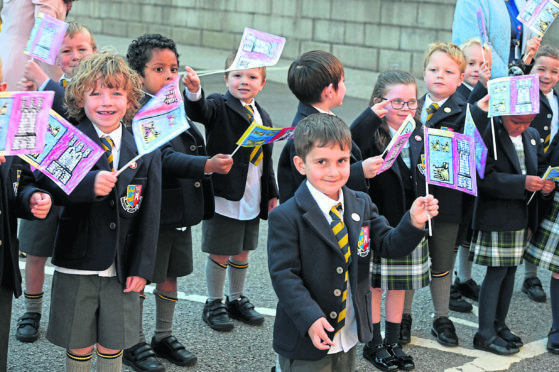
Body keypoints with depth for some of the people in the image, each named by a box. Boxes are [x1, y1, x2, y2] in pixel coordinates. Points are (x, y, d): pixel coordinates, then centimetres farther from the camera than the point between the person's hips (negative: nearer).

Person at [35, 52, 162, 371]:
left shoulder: (145, 150, 0)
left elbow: (150, 213, 0)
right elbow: (48, 187, -21)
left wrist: (142, 268, -3)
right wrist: (89, 184, -39)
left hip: (122, 270, 2)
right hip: (76, 266, -1)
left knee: (113, 346, 13)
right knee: (79, 346, 12)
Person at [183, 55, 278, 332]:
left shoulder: (263, 117, 11)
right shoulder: (220, 107, -8)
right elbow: (200, 111, -32)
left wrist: (272, 194, 17)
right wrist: (194, 92, -54)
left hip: (252, 199, 6)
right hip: (224, 195, -6)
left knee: (242, 252, 17)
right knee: (220, 253, 4)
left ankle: (237, 300, 34)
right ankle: (214, 304, 20)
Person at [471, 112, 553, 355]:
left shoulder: (533, 136, 10)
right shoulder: (488, 135, -14)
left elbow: (541, 166, 18)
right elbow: (484, 178, -21)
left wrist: (545, 182, -6)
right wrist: (522, 182, -27)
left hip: (523, 216, 7)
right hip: (496, 216, -7)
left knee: (510, 271, 13)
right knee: (497, 272, -6)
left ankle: (499, 325, 25)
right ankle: (486, 334, 1)